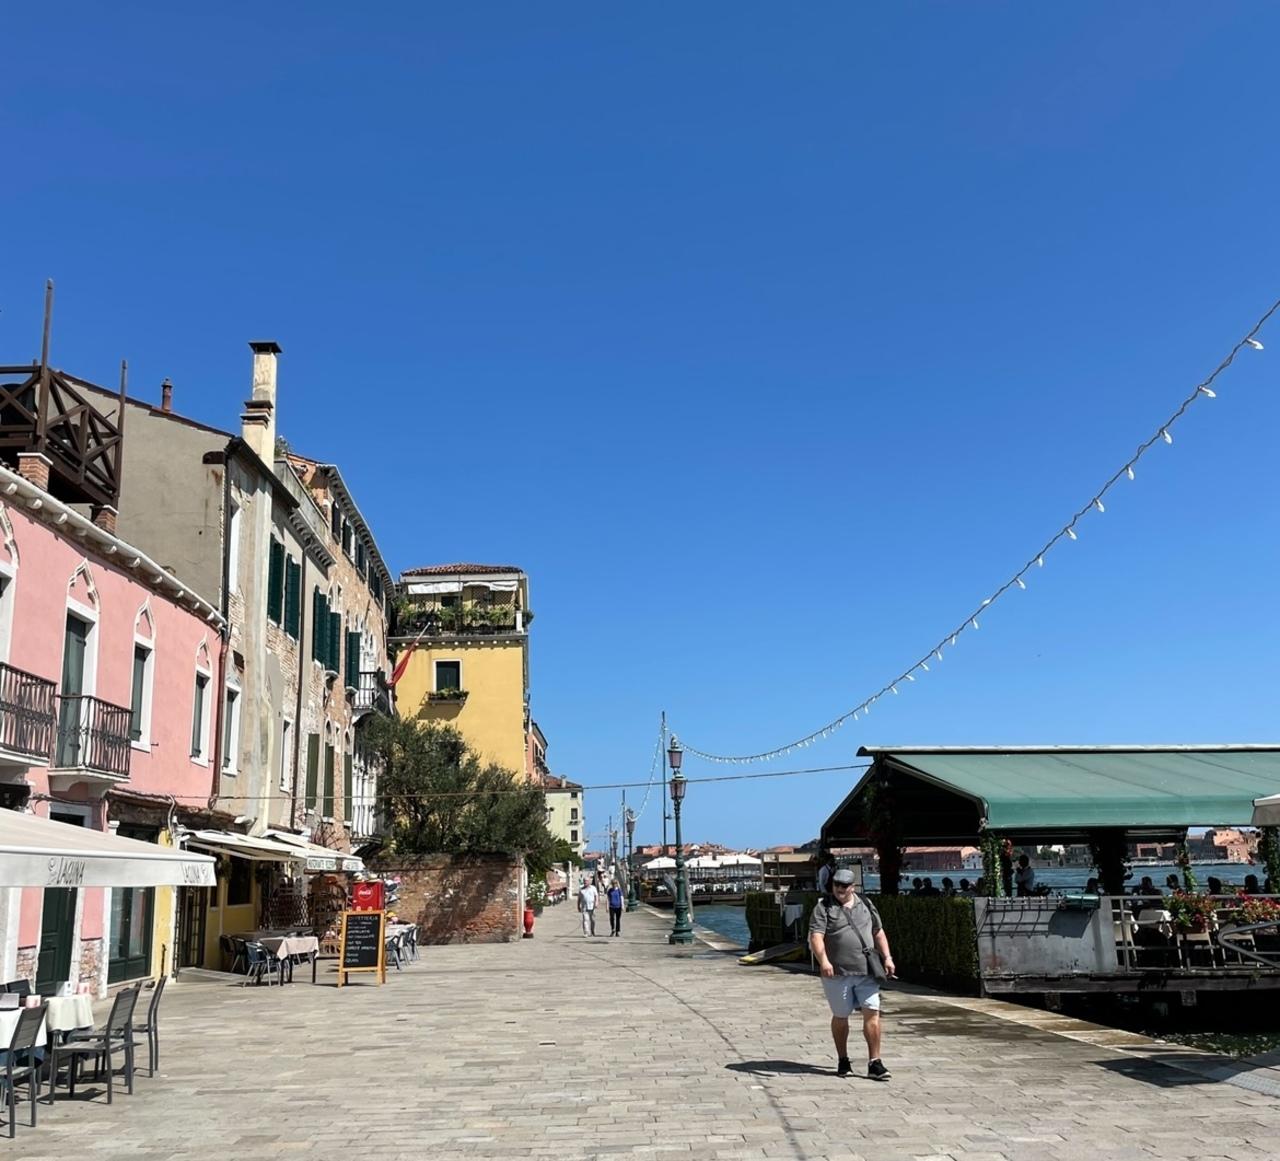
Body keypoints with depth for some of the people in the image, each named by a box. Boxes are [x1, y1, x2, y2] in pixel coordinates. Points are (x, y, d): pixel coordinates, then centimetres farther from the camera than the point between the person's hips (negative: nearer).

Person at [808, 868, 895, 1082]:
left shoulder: (865, 904, 12)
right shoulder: (824, 907, -2)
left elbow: (878, 932, 19)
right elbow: (816, 937, -13)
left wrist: (887, 957, 10)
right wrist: (823, 960, -28)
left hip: (867, 972, 3)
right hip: (837, 973, -3)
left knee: (872, 1013, -5)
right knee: (840, 1017, 8)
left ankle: (874, 1063, 0)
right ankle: (842, 1061, 25)